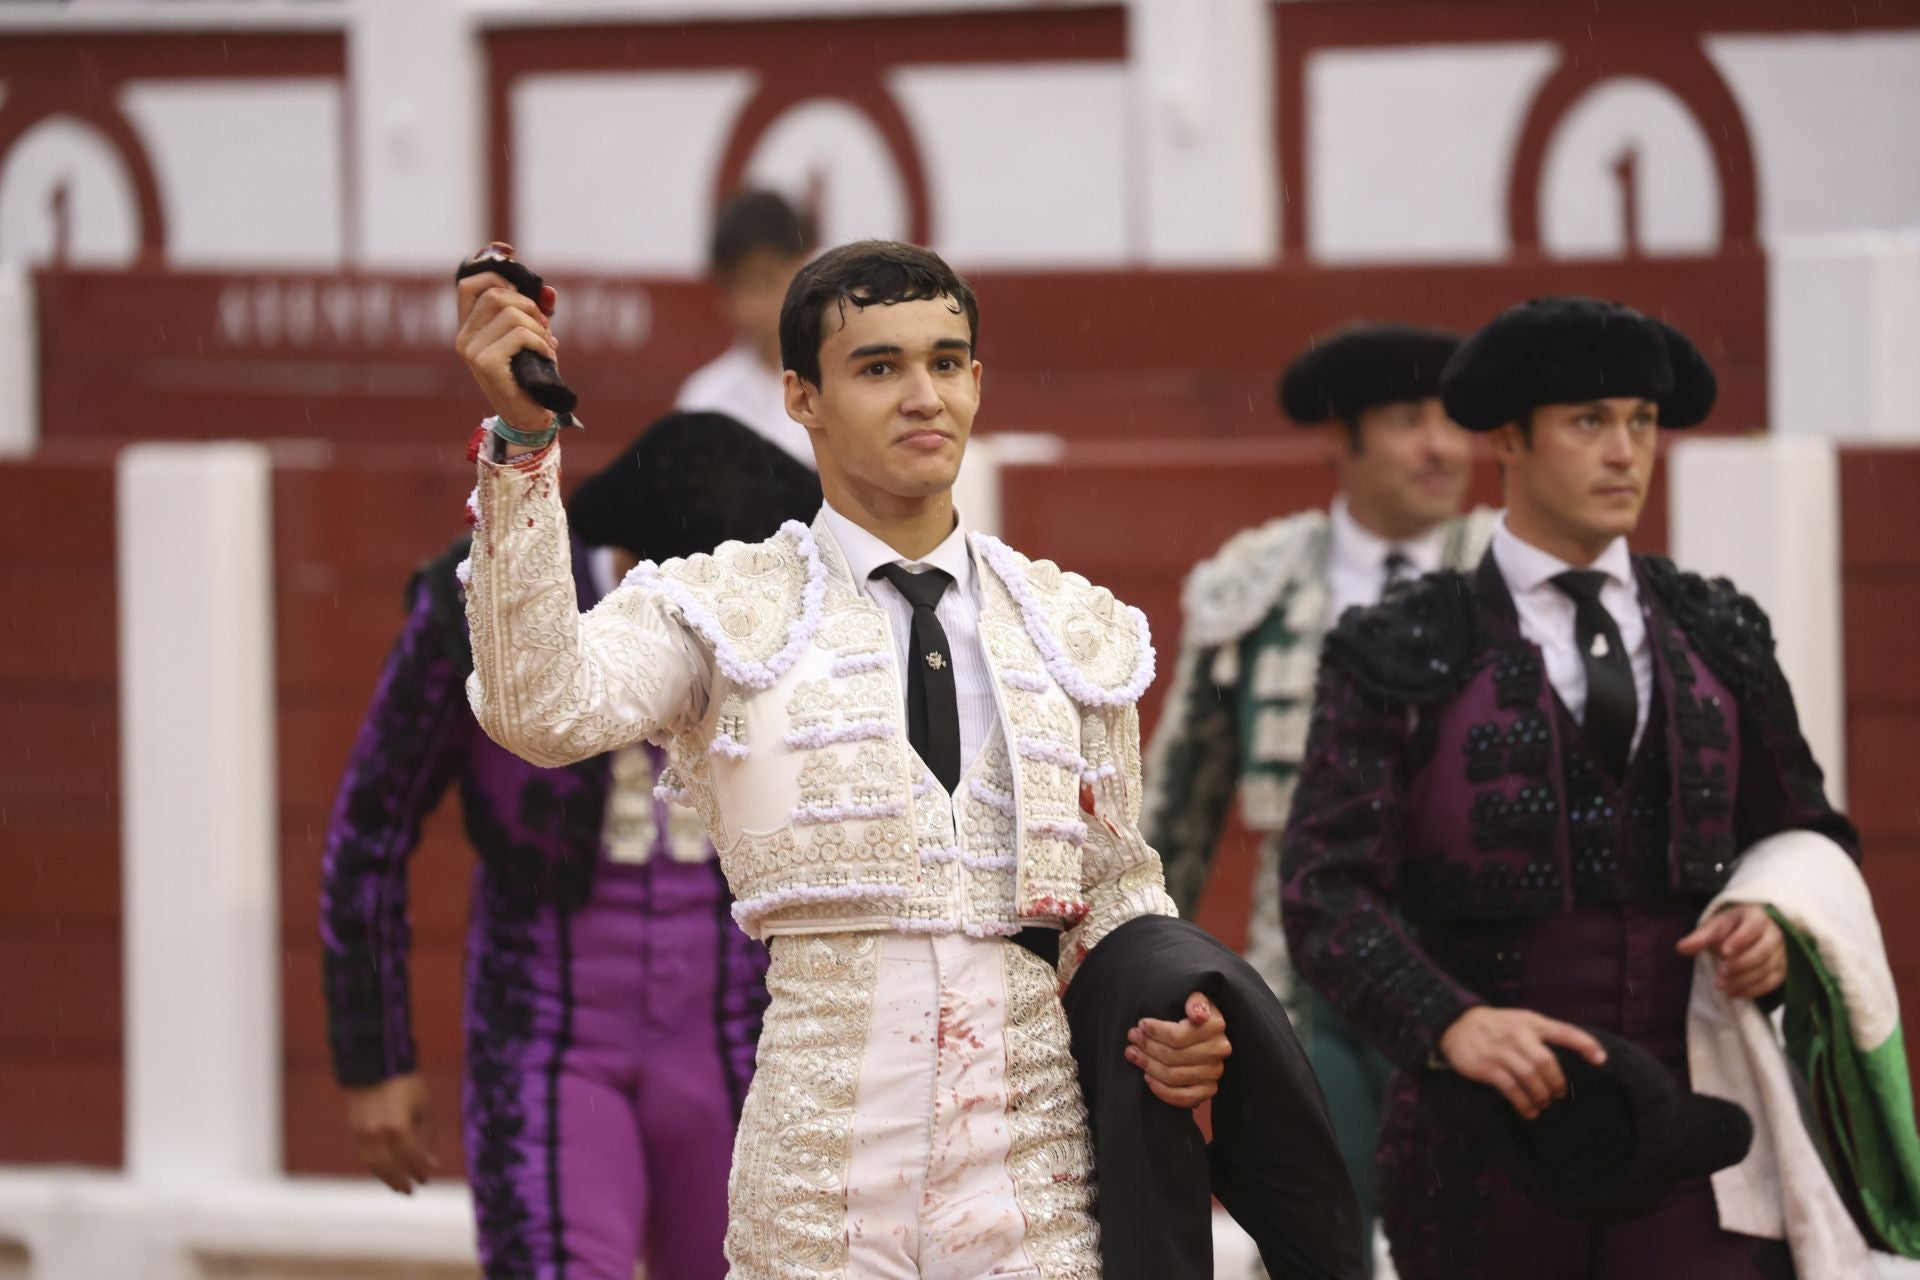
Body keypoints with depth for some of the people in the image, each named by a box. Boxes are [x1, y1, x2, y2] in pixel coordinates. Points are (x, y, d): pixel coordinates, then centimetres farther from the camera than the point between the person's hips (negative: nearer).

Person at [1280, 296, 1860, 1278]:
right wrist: (1448, 1024, -27)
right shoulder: (1401, 656, 1)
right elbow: (1327, 890, -9)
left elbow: (1807, 840, 20)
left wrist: (1779, 930, -4)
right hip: (1496, 1123, -1)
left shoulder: (1718, 638, 12)